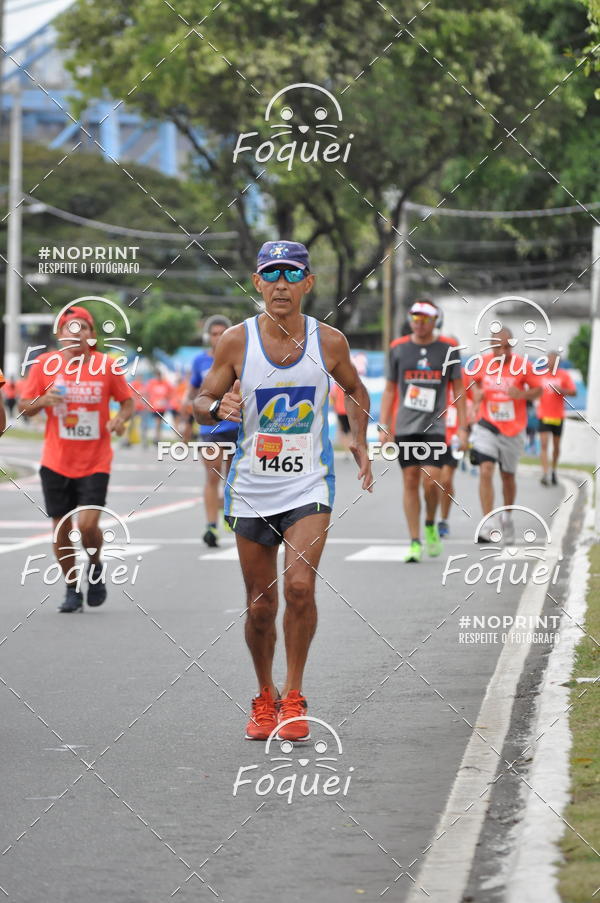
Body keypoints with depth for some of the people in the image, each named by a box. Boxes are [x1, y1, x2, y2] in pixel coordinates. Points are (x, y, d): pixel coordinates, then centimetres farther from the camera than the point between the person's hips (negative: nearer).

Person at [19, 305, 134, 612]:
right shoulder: (44, 364, -1)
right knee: (62, 528, 4)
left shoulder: (106, 365, -3)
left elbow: (127, 401, 8)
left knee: (88, 523, -13)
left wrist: (120, 419, -13)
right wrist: (42, 401, -17)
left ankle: (95, 567, 18)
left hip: (95, 463, -1)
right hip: (56, 462, 2)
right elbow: (24, 406, 5)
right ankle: (72, 589, 21)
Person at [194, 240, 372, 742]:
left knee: (300, 584, -20)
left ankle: (294, 697, -5)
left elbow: (355, 389, 17)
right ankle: (265, 699, 27)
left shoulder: (329, 341, -3)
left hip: (309, 485, -1)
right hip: (252, 489, 1)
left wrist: (359, 443, 6)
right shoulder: (236, 341, -5)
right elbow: (202, 402, 3)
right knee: (261, 603, 6)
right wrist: (219, 408, -19)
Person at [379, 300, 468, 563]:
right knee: (410, 482, 1)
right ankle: (415, 542, 6)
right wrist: (383, 427, 5)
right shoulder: (398, 349, 7)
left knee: (430, 481, -13)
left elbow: (458, 390, 8)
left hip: (434, 426, -2)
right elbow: (390, 390, 12)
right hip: (405, 427, 2)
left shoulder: (448, 349, 3)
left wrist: (462, 428, 2)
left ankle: (430, 525, 15)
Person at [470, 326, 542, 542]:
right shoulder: (483, 362, -2)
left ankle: (507, 516, 37)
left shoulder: (523, 365, -8)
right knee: (486, 471, -17)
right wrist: (477, 393, -4)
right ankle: (488, 525, -18)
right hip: (487, 426, 0)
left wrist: (523, 394, -20)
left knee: (508, 476, 12)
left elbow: (538, 389, 1)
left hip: (513, 430, 0)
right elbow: (474, 380, 17)